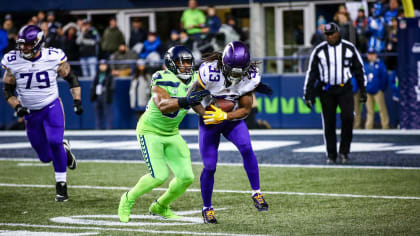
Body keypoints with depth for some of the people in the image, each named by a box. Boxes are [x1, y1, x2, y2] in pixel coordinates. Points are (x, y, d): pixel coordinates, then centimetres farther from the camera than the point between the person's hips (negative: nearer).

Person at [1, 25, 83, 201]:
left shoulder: (53, 57, -13)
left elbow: (71, 78, 4)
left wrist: (77, 101, -3)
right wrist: (17, 106, -14)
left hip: (52, 107, -2)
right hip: (30, 113, 2)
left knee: (54, 142, -24)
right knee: (46, 157, 4)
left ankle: (61, 185, -9)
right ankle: (64, 149, 39)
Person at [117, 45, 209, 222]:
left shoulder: (193, 82, -4)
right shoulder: (163, 80, -24)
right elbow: (163, 106, -41)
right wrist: (186, 101, -54)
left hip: (171, 134, 7)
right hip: (150, 131, -7)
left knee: (186, 177, -1)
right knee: (160, 176, -17)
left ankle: (160, 206, 23)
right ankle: (128, 199, 9)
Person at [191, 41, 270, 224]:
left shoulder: (251, 77, -19)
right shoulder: (209, 72, -27)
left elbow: (245, 109, -13)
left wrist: (224, 116, -30)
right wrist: (205, 114, -30)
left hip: (233, 119, 1)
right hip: (209, 120, -1)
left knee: (246, 148, -26)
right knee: (209, 167, -1)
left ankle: (256, 193, -15)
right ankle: (207, 207, 19)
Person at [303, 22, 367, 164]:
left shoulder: (349, 48, 4)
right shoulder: (319, 50, 3)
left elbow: (359, 69, 12)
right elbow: (311, 73, 5)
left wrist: (363, 90, 10)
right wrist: (308, 95, 1)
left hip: (345, 89, -1)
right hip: (326, 91, 1)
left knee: (348, 117, -17)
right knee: (329, 123, 2)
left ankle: (344, 151, -2)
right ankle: (331, 155, 12)